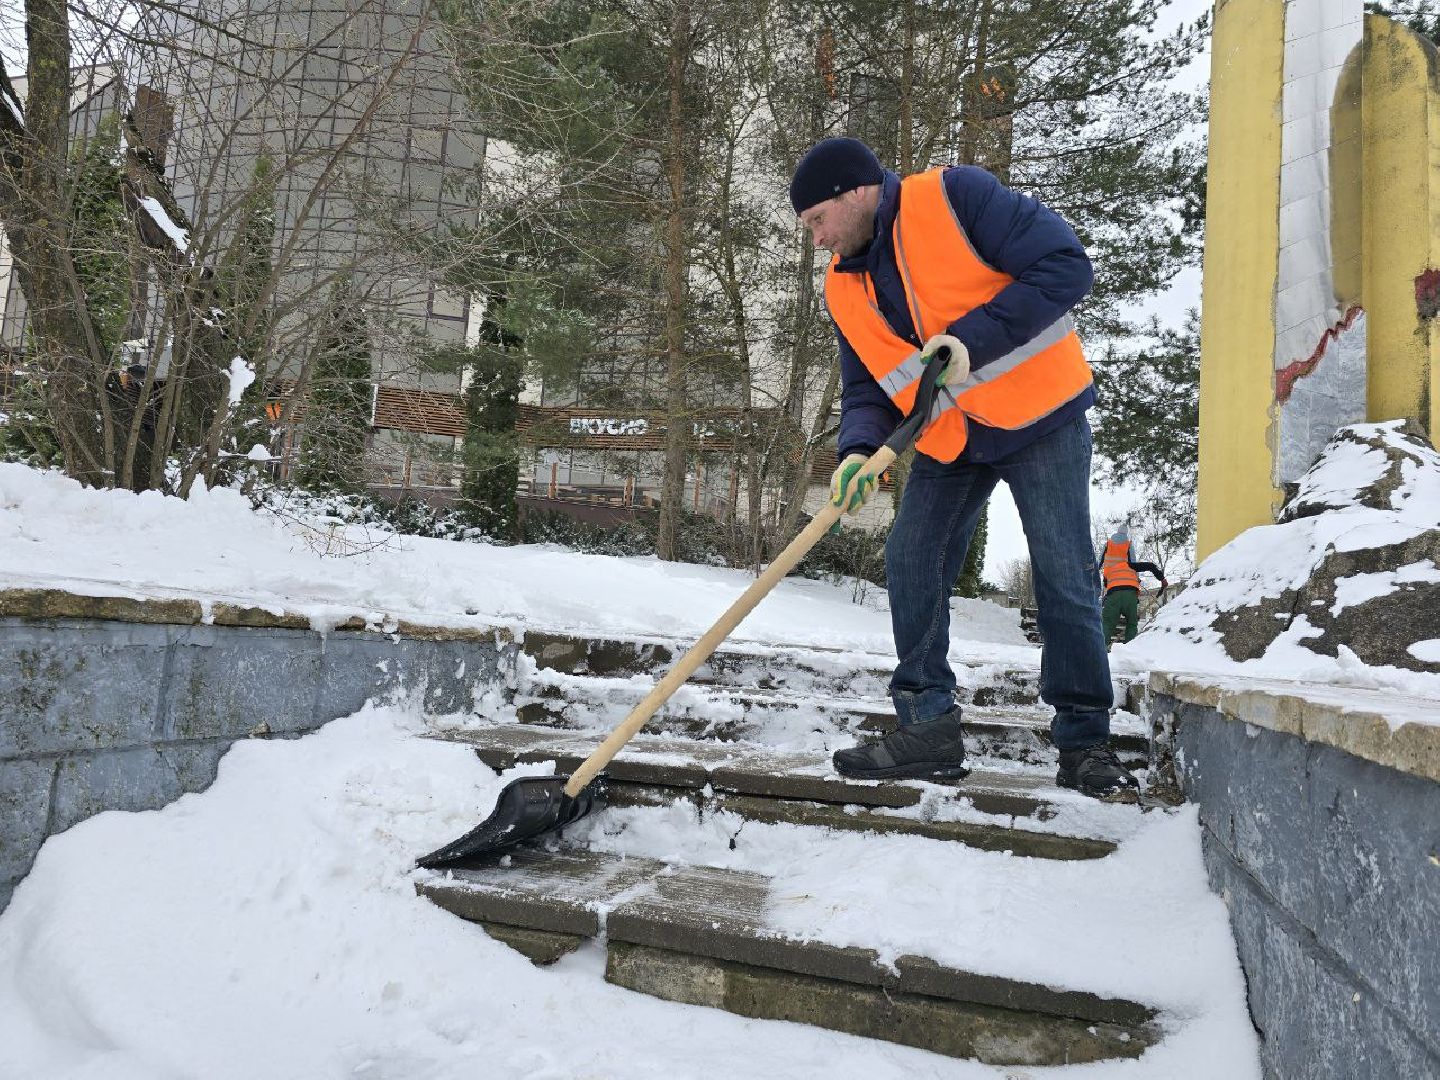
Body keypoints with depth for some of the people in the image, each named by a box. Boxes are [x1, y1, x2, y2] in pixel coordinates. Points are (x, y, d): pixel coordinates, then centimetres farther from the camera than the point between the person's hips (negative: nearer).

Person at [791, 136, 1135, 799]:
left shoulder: (955, 197, -16)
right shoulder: (843, 286, 3)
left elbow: (1066, 266, -20)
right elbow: (866, 389, 3)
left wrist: (971, 339, -27)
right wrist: (859, 452, -18)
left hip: (1041, 418, -6)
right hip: (945, 442, 6)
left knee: (1065, 580, -4)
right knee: (910, 567, -2)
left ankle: (1084, 739, 10)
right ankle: (929, 727, 9)